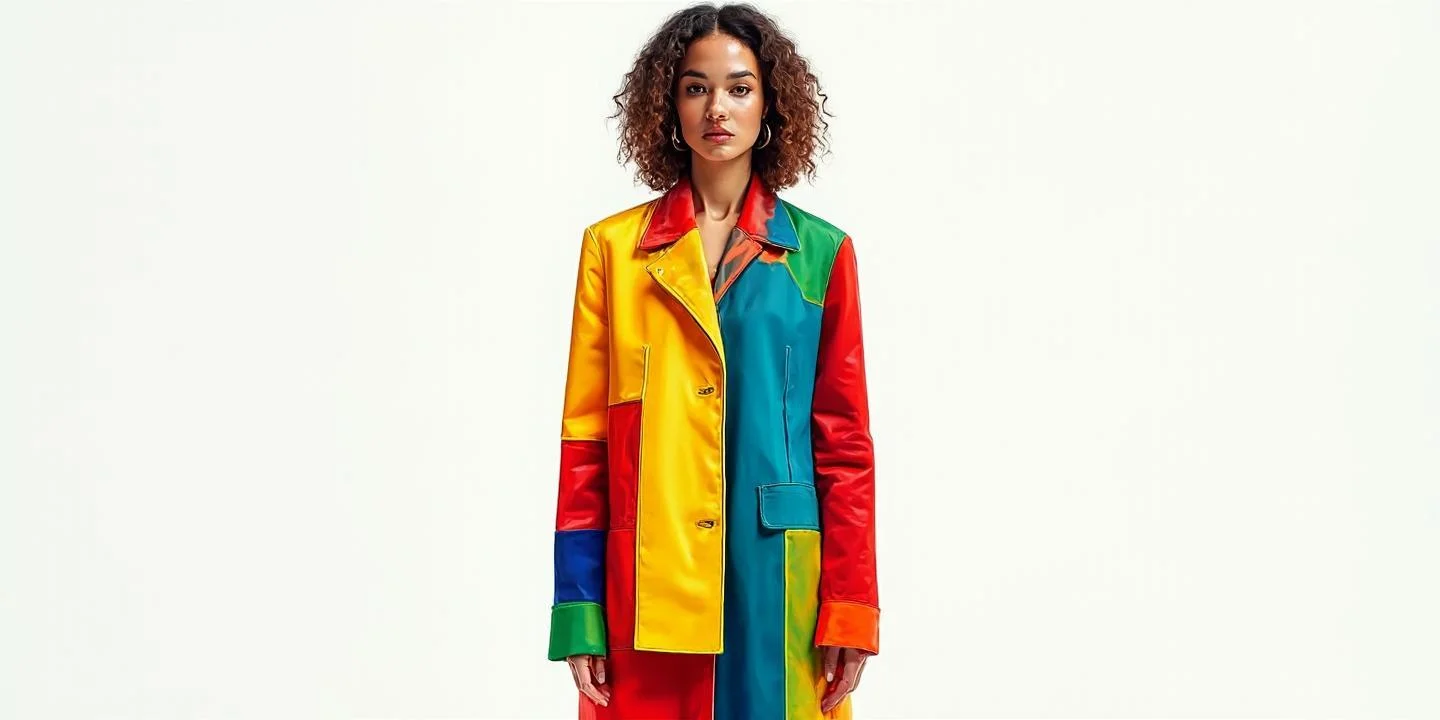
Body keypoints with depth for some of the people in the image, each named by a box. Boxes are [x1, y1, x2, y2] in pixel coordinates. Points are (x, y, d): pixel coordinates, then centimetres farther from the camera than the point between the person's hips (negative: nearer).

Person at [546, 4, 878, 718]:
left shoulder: (820, 252, 5)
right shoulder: (613, 248, 5)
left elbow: (845, 440, 4)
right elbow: (583, 437, 3)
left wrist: (849, 608, -3)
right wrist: (580, 617, -3)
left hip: (776, 575, 0)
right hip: (649, 582, 0)